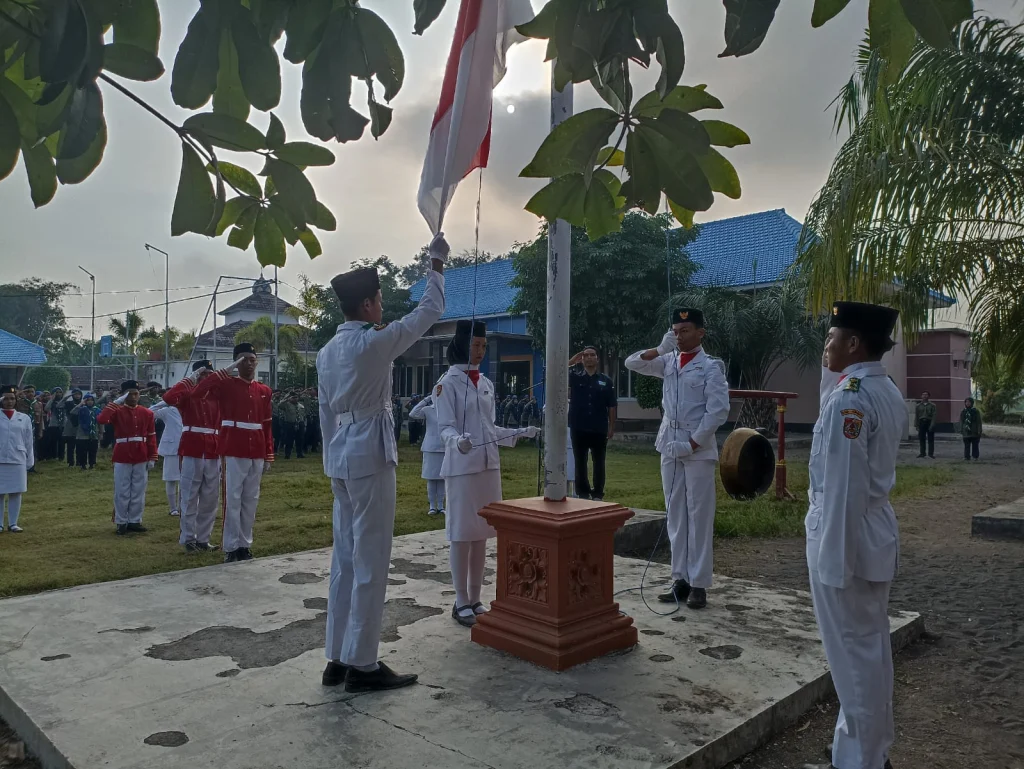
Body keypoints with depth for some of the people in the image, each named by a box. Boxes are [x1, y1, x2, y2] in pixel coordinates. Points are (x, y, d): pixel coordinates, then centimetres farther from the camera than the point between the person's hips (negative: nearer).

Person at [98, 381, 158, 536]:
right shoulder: (117, 411, -1)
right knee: (122, 492, 3)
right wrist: (116, 402, -20)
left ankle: (135, 521, 18)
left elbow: (151, 437, 4)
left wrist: (152, 458, 0)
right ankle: (121, 522, 12)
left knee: (139, 491, 8)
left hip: (141, 458, 2)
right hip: (122, 458, -2)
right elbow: (101, 419, -22)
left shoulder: (147, 413, 4)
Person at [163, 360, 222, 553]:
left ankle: (203, 539, 17)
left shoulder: (218, 397, 11)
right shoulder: (187, 394, 0)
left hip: (213, 454, 4)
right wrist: (190, 379, -16)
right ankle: (189, 539, 11)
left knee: (210, 499, 8)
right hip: (192, 453, -4)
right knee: (190, 498, 3)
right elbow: (168, 398, -22)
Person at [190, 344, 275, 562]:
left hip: (257, 454, 4)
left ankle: (245, 544, 19)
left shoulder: (264, 391, 11)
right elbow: (198, 391, -18)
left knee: (251, 501, 9)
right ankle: (231, 547, 5)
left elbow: (268, 425, 11)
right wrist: (227, 370, -16)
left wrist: (269, 456, 9)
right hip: (234, 453, -4)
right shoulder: (227, 384, 0)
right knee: (233, 500, -2)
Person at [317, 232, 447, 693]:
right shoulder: (374, 342, -13)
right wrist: (436, 265, 7)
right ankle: (362, 665, 5)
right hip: (370, 456, -8)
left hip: (341, 458, 9)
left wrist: (334, 459, 21)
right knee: (370, 560, -2)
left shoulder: (327, 352, 11)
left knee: (345, 558, 13)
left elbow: (325, 413, 15)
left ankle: (337, 658, 20)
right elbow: (428, 312, -5)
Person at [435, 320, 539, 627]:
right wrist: (457, 441, -32)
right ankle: (461, 603, 10)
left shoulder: (486, 383, 14)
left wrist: (520, 433, 10)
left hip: (489, 464, 6)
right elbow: (445, 427, -12)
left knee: (482, 533, 10)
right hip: (462, 466, -6)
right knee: (462, 534, -1)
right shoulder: (448, 383, -6)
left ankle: (475, 599, 20)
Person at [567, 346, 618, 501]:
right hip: (578, 429, 0)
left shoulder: (606, 380, 4)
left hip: (599, 429, 0)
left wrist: (611, 427, 1)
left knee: (599, 463, 6)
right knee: (580, 463, 7)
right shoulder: (574, 376, 5)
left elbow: (612, 406, 5)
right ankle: (583, 494, 17)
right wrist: (572, 361, -8)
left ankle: (598, 495, 15)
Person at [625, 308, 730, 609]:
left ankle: (699, 584, 4)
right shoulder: (668, 362, 11)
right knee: (675, 516, 8)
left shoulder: (710, 366, -5)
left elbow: (718, 410, -11)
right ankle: (680, 579, 16)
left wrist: (694, 442, -13)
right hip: (669, 447, 6)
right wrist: (661, 349, -3)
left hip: (699, 450, -5)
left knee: (699, 517, -2)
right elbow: (632, 363, 12)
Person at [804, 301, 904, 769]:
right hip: (875, 535, 10)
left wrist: (834, 563, -19)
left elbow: (842, 490, -22)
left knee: (853, 655, 4)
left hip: (844, 537, -10)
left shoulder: (848, 400, -22)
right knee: (873, 647, 20)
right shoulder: (888, 393, 9)